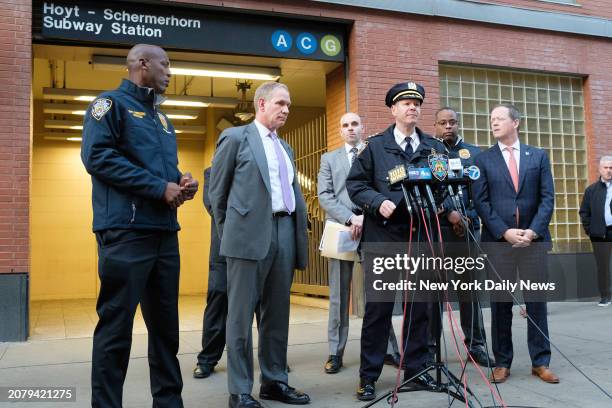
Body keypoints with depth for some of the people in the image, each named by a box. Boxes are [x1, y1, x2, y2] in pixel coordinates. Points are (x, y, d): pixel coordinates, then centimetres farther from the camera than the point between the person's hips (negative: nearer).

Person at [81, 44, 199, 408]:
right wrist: (160, 188, -16)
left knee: (166, 324, 12)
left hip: (165, 231, 8)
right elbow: (97, 156, -14)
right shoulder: (112, 103, -1)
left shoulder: (161, 118, 22)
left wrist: (181, 181, 3)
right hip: (126, 230, -8)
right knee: (116, 326, -3)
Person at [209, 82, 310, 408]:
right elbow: (217, 191, 3)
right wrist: (230, 231, 5)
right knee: (241, 315, -1)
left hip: (284, 234, 7)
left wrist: (297, 231, 10)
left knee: (277, 314, 11)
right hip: (250, 235, -6)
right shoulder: (235, 137, 3)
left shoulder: (285, 148, 22)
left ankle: (274, 381, 21)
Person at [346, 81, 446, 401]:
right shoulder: (376, 145, 4)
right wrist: (378, 203, -16)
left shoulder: (434, 147, 12)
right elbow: (355, 184, 0)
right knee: (378, 307, 0)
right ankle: (368, 376, 10)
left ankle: (415, 369, 24)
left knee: (419, 305, 10)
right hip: (383, 237, -3)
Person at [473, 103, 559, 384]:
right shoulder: (483, 160, 6)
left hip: (534, 239, 1)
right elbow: (481, 202, -1)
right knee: (500, 304, 4)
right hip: (498, 241, -1)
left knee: (537, 301, 5)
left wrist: (533, 231, -10)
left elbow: (547, 198, 3)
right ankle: (502, 363, 12)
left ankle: (540, 362, 15)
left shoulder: (538, 156, 10)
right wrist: (505, 232, -12)